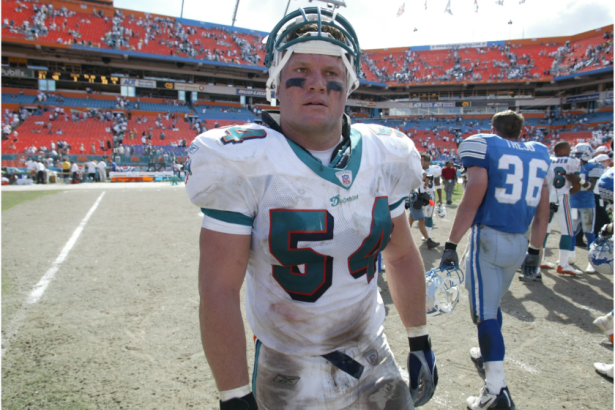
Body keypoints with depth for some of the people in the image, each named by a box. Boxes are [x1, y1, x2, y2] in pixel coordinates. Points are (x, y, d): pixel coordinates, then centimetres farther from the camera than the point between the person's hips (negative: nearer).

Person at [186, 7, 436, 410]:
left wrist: (420, 342, 11)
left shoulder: (384, 157, -6)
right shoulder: (245, 165, -19)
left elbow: (401, 256, 5)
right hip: (288, 373, -3)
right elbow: (219, 290, -18)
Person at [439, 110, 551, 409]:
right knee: (493, 303, 24)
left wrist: (451, 245, -9)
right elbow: (542, 211, 13)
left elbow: (473, 199, -13)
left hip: (488, 238, -6)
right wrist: (534, 251, 22)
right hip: (519, 244, 6)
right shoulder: (540, 154, 12)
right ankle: (488, 355, 43)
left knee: (484, 312, -1)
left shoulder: (483, 146, -5)